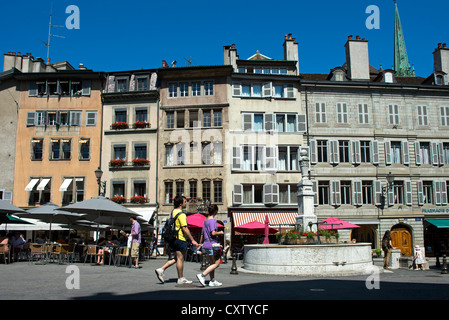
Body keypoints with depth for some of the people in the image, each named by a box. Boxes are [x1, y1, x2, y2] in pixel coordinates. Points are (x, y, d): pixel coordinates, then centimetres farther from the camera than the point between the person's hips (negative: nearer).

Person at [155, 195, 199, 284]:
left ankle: (161, 270, 3)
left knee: (175, 258, 15)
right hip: (180, 239, -9)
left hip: (172, 239, 9)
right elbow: (185, 229, -20)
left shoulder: (172, 212, 13)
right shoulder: (181, 214, -15)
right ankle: (181, 279, 8)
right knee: (180, 259, 0)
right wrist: (192, 240, -17)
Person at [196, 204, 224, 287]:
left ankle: (212, 281, 16)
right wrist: (220, 233, -5)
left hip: (206, 245, 9)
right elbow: (213, 233, -22)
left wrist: (200, 243, 25)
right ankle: (202, 275, -11)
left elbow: (202, 234, 17)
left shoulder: (205, 221, 12)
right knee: (216, 264, -2)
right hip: (213, 244, -9)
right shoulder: (213, 220, -13)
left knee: (212, 263, 14)